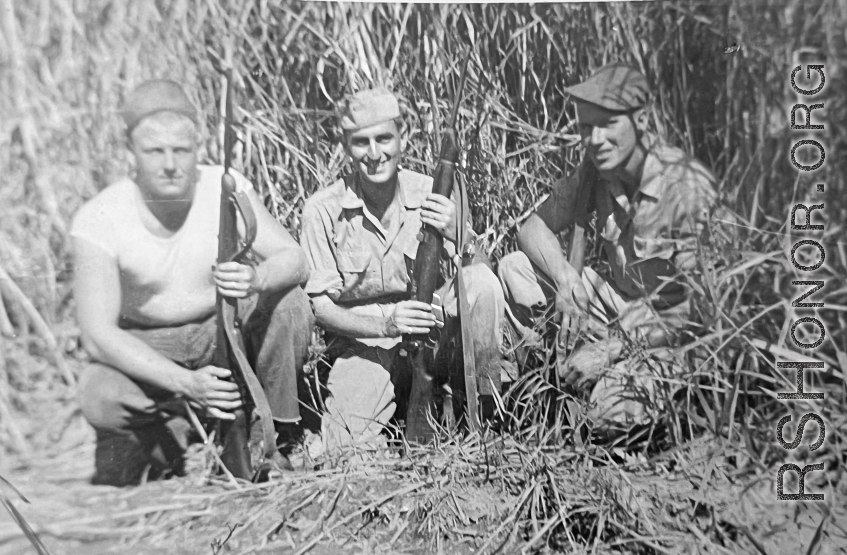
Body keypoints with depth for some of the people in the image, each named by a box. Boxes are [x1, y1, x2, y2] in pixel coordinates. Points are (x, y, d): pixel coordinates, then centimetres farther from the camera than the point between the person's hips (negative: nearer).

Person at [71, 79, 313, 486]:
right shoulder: (98, 220, -21)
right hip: (144, 346, -1)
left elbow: (295, 260, -22)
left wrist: (256, 279, -48)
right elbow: (97, 334, -25)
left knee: (288, 301, -26)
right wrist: (185, 381, -39)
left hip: (226, 331, 2)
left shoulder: (225, 189, -16)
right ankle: (169, 429, 3)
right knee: (99, 398, -32)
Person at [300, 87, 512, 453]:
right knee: (346, 445, -25)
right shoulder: (323, 210, -10)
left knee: (482, 278, -26)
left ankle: (487, 406, -10)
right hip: (362, 339, -2)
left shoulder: (430, 196, -5)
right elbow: (320, 305, -9)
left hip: (430, 329, 2)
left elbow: (474, 284, -5)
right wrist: (385, 325, -26)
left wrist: (457, 237, -27)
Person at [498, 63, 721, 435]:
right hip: (615, 300, 6)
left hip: (666, 331, -6)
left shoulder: (687, 186, -24)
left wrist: (611, 348, -27)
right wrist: (566, 279, -22)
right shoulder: (597, 169, -5)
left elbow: (698, 302, -23)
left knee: (612, 415, -30)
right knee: (514, 268, -8)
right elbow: (533, 228, 0)